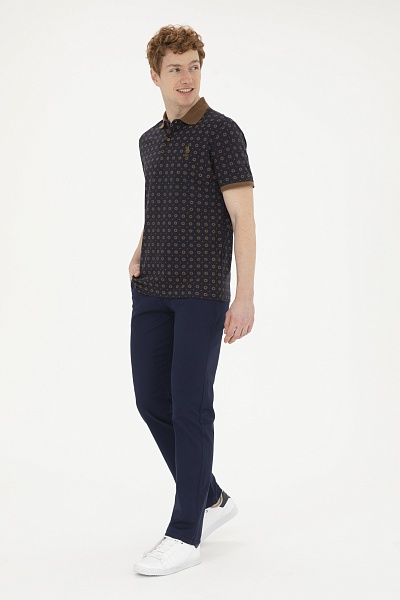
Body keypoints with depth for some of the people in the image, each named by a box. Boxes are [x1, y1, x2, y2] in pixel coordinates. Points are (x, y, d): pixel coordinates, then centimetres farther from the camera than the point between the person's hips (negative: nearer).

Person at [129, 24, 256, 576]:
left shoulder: (222, 132, -7)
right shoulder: (149, 141, 15)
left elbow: (243, 217, -12)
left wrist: (245, 297, -18)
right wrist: (138, 254, 12)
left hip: (203, 291, -7)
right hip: (151, 291, 7)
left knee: (190, 402, -7)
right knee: (151, 399, 7)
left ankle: (185, 533, 2)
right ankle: (210, 499, 25)